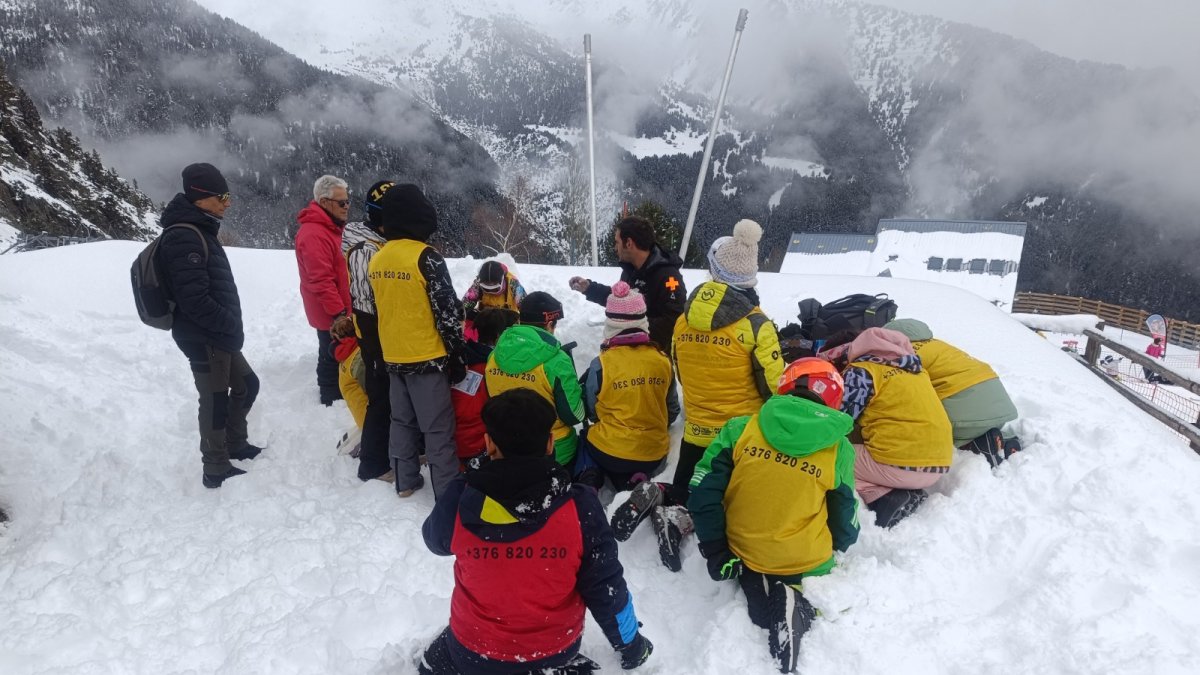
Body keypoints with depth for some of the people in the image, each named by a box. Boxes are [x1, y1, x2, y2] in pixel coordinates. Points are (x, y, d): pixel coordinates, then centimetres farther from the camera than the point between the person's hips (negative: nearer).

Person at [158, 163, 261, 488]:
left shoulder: (199, 231, 13)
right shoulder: (183, 238, -19)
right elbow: (195, 300, -25)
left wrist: (231, 325, 12)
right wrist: (232, 324, -15)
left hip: (219, 335, 10)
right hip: (204, 338, -10)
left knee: (246, 385, 22)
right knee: (215, 400, 0)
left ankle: (235, 445, 38)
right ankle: (217, 470, 14)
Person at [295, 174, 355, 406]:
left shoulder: (331, 227, 11)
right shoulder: (314, 234, -23)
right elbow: (321, 280, -27)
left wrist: (343, 309, 20)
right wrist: (338, 313, -25)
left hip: (338, 310, 10)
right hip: (332, 316, -10)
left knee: (335, 358, 20)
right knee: (332, 359, 2)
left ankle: (337, 400, 34)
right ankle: (332, 403, 15)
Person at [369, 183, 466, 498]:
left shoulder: (376, 260, 6)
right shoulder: (426, 257, -16)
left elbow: (377, 309, 14)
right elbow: (448, 312, -16)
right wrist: (458, 355, -7)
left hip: (393, 357, 7)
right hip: (427, 357, -7)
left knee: (402, 421, 18)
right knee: (438, 428, 1)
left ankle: (406, 481, 29)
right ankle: (448, 493, 8)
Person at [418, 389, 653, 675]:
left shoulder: (459, 502, -24)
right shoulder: (579, 506, -25)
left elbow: (435, 540, 0)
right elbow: (606, 588, -14)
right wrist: (630, 644, 5)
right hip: (554, 652, 0)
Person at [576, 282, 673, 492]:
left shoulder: (601, 364, -16)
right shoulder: (663, 360, -6)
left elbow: (590, 411, -1)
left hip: (609, 450, -2)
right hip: (654, 453, 3)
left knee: (586, 438, 31)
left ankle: (588, 479, 2)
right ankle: (636, 481, 2)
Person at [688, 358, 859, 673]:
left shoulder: (740, 429, -12)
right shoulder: (839, 449, -11)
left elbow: (704, 490, -13)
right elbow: (844, 519, 1)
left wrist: (715, 551, -3)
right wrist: (840, 546, 23)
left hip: (743, 552, 2)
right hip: (806, 564, -1)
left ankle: (761, 594, -2)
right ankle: (797, 604, -5)